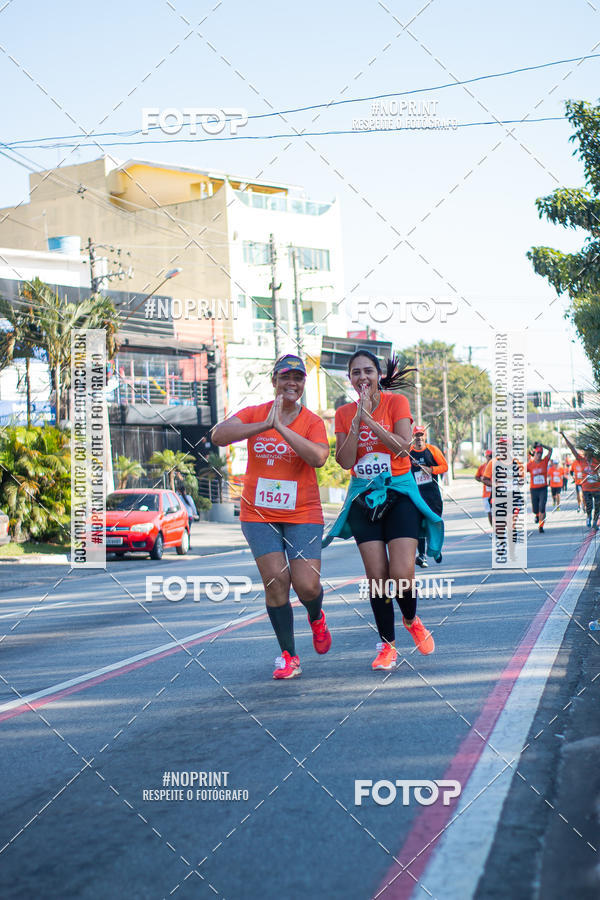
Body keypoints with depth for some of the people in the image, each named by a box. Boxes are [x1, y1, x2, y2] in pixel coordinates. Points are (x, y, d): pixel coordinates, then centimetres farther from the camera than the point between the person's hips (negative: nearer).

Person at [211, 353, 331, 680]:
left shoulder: (312, 421, -2)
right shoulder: (254, 414, 1)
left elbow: (318, 457, -22)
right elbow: (218, 436, -18)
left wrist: (281, 427, -25)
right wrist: (265, 425, -27)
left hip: (302, 515, -1)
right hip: (258, 514, 1)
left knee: (307, 585, -8)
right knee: (275, 578, -11)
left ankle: (316, 618, 30)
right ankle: (288, 655, 3)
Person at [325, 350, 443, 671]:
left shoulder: (396, 402, -3)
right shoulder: (344, 414, 5)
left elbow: (402, 447, -16)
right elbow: (345, 461, -6)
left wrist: (369, 419, -18)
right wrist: (358, 420, -12)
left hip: (399, 492, -2)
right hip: (363, 497, 2)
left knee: (402, 574, -12)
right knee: (376, 576, -3)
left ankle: (411, 620, 20)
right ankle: (387, 644, 11)